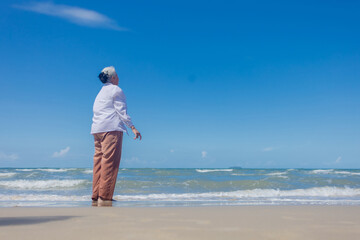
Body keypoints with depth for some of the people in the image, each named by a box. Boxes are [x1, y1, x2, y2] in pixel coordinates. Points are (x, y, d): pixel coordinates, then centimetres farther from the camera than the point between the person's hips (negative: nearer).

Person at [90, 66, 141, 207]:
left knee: (99, 162, 7)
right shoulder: (116, 90, 1)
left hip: (97, 129, 8)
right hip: (111, 128, -8)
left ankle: (95, 197, 7)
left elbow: (95, 112, 21)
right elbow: (122, 111, -8)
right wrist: (132, 127, -11)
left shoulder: (100, 93, 25)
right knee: (110, 162, -10)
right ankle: (104, 197, -12)